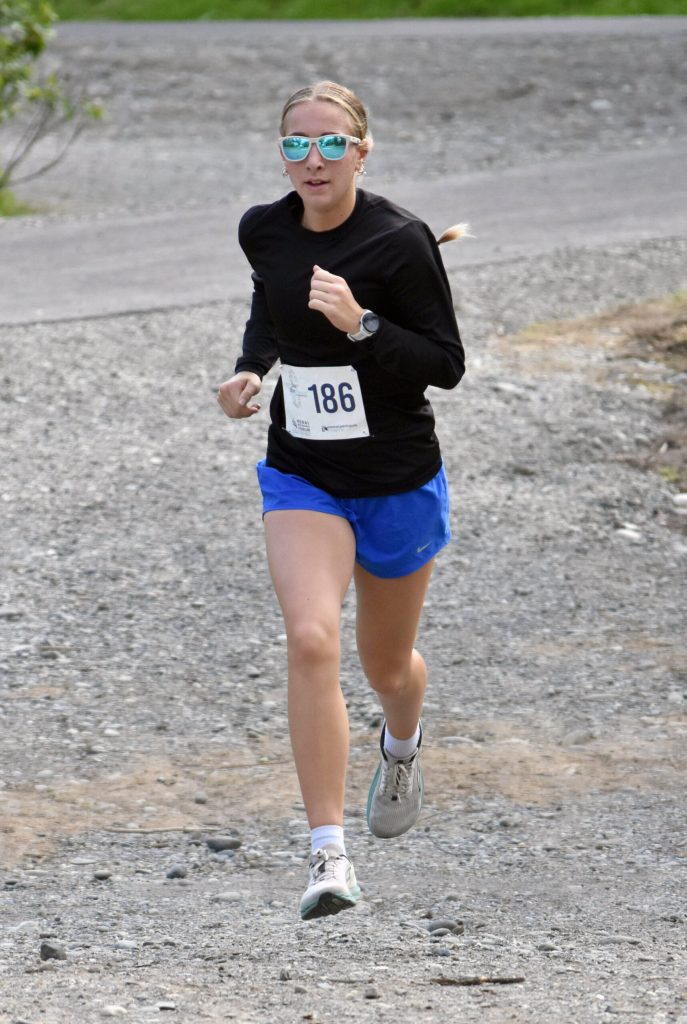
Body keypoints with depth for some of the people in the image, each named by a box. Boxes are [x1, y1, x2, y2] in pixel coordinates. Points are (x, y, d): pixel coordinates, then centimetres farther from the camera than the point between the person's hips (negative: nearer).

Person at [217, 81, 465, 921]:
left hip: (399, 481, -2)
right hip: (301, 478, 2)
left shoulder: (400, 242, -17)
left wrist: (361, 324, -28)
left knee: (386, 663, 17)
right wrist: (250, 370, 1)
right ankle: (329, 857, -22)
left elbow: (447, 365, -15)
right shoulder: (263, 232, -4)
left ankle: (403, 744, 57)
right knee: (310, 638, -22)